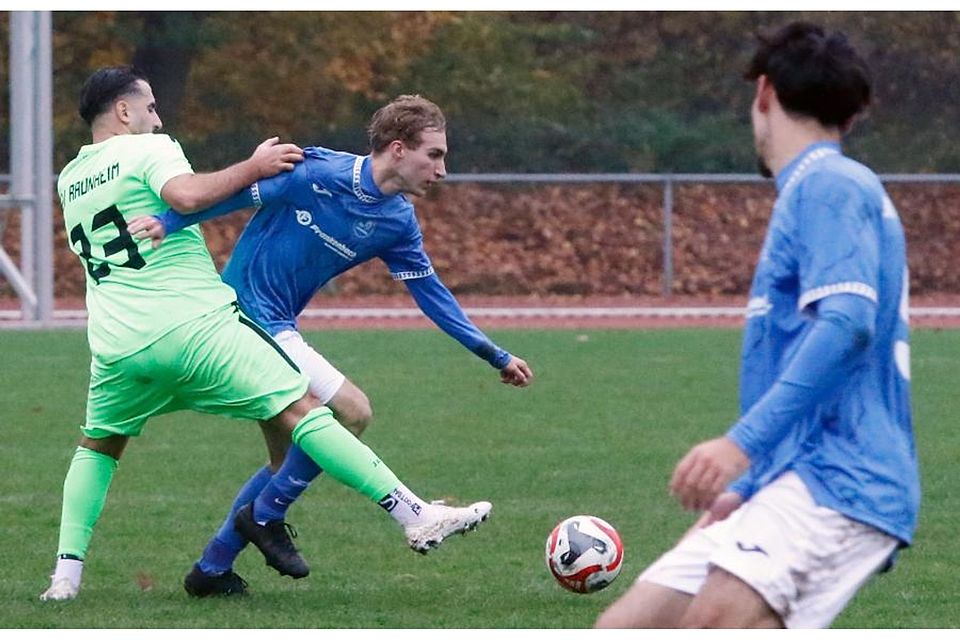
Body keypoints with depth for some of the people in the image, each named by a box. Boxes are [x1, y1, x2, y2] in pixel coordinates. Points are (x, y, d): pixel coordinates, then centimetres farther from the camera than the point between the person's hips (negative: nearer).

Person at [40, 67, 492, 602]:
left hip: (116, 346, 6)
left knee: (98, 446, 27)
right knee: (301, 410, -6)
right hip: (196, 326, -6)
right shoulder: (147, 149, 0)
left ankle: (66, 574, 13)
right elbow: (186, 195, -22)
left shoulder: (69, 181, 21)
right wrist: (253, 168, -12)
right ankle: (414, 516, -11)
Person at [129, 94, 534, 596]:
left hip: (276, 329, 9)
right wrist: (168, 222, -21)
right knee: (352, 411, -16)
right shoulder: (317, 174, -17)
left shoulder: (399, 223, 5)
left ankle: (212, 569, 23)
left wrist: (497, 357, 14)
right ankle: (265, 517, 0)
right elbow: (239, 192, -12)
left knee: (288, 459, 14)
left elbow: (430, 292, 13)